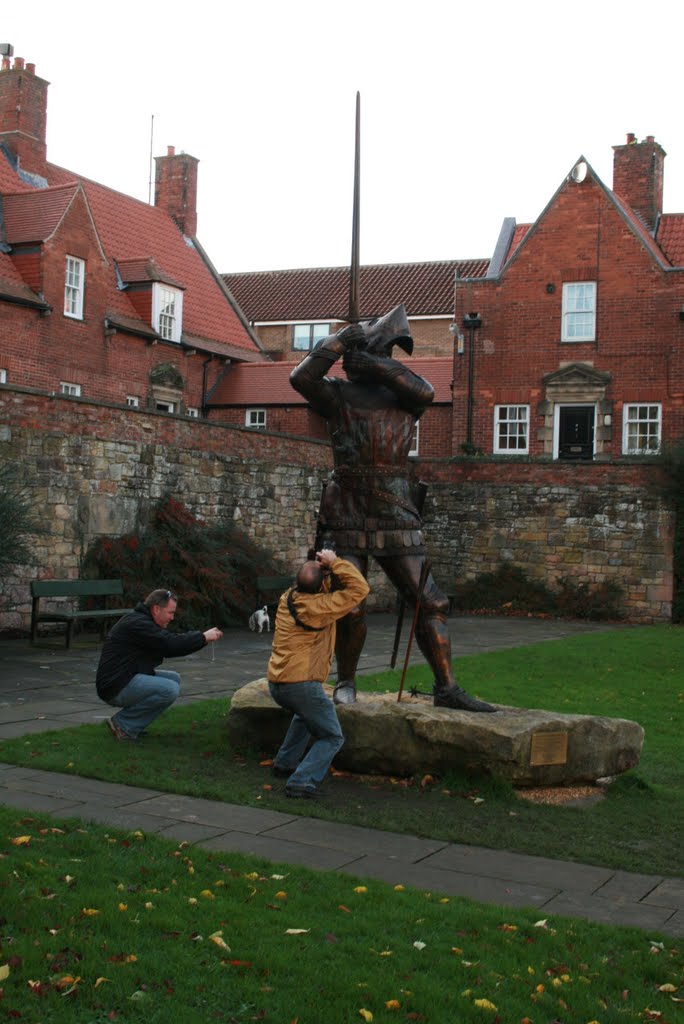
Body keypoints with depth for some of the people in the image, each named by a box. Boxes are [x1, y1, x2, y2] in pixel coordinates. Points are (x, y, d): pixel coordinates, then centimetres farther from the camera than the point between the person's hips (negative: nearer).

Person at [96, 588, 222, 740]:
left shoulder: (141, 620, 15)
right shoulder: (137, 624, -17)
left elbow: (170, 642, 14)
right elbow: (170, 644, -24)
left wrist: (202, 637, 3)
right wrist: (203, 637, -14)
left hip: (126, 679, 11)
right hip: (116, 687, -11)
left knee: (174, 678, 11)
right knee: (170, 689, -21)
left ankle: (133, 726, 6)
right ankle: (122, 723, -10)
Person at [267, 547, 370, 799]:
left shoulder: (288, 597, 5)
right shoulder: (318, 606, -17)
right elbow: (359, 588, -14)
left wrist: (322, 566, 9)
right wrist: (335, 562, -9)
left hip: (276, 684, 8)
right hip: (302, 684, -8)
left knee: (306, 714, 38)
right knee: (331, 738, 6)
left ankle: (285, 763, 37)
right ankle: (302, 781, -11)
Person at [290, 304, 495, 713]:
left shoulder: (403, 397, 12)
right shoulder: (339, 393, 5)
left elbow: (425, 392, -11)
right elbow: (302, 378, -14)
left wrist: (374, 362, -12)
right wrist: (343, 339, -12)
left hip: (397, 520, 3)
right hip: (349, 521, -3)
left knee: (429, 603, 0)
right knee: (349, 609, 0)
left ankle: (447, 687, 7)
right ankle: (346, 683, 20)